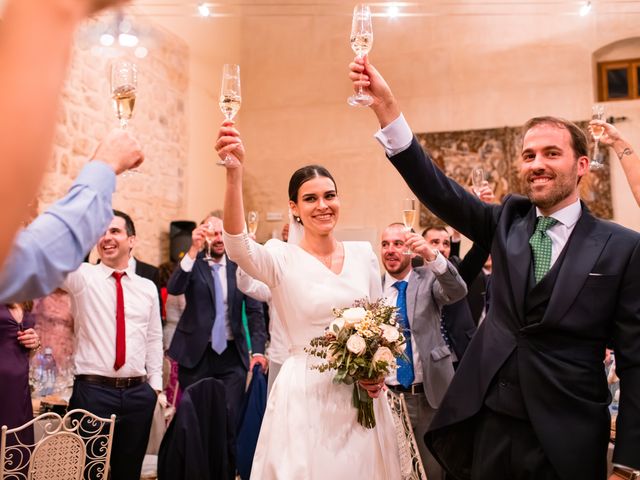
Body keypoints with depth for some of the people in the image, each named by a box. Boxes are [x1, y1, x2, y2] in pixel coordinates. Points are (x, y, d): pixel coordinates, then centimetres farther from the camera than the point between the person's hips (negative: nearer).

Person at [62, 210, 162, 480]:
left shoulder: (147, 288, 9)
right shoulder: (82, 276, 1)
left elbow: (154, 339, 12)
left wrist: (155, 385, 7)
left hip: (138, 393, 3)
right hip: (93, 390, -3)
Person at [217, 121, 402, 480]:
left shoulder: (364, 255, 3)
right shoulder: (282, 259, -9)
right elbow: (238, 247, -30)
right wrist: (235, 175, -43)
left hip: (362, 396, 4)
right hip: (305, 395, -4)